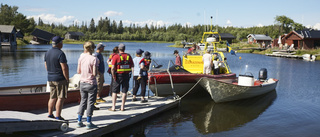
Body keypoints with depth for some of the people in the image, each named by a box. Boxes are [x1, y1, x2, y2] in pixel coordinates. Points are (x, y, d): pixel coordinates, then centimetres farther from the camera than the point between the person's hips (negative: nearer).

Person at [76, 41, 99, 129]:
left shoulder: (81, 57, 1)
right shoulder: (94, 59, -15)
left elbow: (78, 71, 6)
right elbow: (94, 73, -17)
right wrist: (97, 71, 3)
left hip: (82, 83, 5)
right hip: (91, 83, -5)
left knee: (83, 101, 16)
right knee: (90, 103, 5)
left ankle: (79, 121, 20)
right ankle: (89, 123, 10)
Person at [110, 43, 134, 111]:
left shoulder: (116, 56, -9)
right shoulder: (128, 56, 3)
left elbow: (112, 68, -15)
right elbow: (132, 66, 9)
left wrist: (113, 76, -8)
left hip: (118, 76, -3)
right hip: (126, 75, 3)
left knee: (114, 91, 7)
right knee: (124, 92, 8)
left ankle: (113, 107, 8)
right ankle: (122, 107, 11)